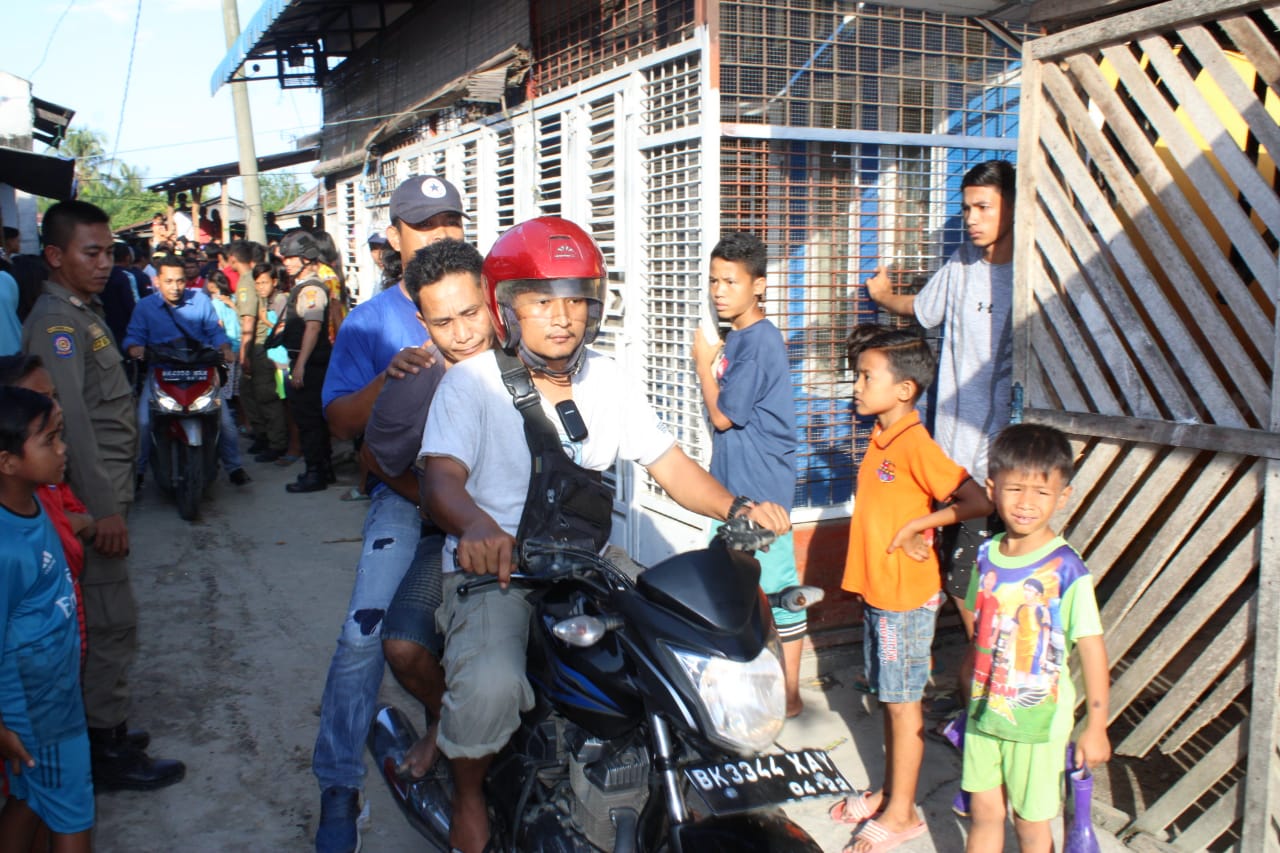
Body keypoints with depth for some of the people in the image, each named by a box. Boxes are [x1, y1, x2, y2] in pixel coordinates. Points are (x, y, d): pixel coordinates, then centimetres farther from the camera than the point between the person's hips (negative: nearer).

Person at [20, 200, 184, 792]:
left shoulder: (84, 312, 17)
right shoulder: (56, 322, -14)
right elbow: (71, 421, -22)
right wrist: (104, 508, -23)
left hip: (105, 491, 10)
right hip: (93, 497, -10)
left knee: (104, 620, 16)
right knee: (111, 621, -5)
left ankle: (104, 727, 27)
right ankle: (108, 752, 4)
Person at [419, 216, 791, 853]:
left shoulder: (609, 382, 8)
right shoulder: (471, 382, -8)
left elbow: (669, 464, 7)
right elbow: (440, 476, -23)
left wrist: (736, 508, -13)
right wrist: (476, 526, -47)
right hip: (495, 569, -5)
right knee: (490, 683, -32)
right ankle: (468, 794, 2)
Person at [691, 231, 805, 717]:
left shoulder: (759, 340, -18)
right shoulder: (737, 337, 11)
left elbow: (723, 415, -17)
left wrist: (703, 364, -8)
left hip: (761, 485, -10)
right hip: (735, 481, 10)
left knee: (778, 586, 0)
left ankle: (789, 695, 12)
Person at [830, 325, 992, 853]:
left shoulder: (915, 445, -20)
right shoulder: (880, 438, 7)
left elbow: (978, 502, -26)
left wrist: (916, 526, -21)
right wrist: (864, 582, 14)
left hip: (907, 597, -8)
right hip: (875, 591, 8)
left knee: (903, 702, 3)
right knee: (888, 697, 18)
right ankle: (889, 793, 32)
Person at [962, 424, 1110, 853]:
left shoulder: (1066, 570, -19)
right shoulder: (987, 554, -2)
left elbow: (1091, 649, -15)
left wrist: (1096, 727, -12)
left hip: (1038, 722, -5)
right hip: (983, 713, 5)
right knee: (984, 813, 18)